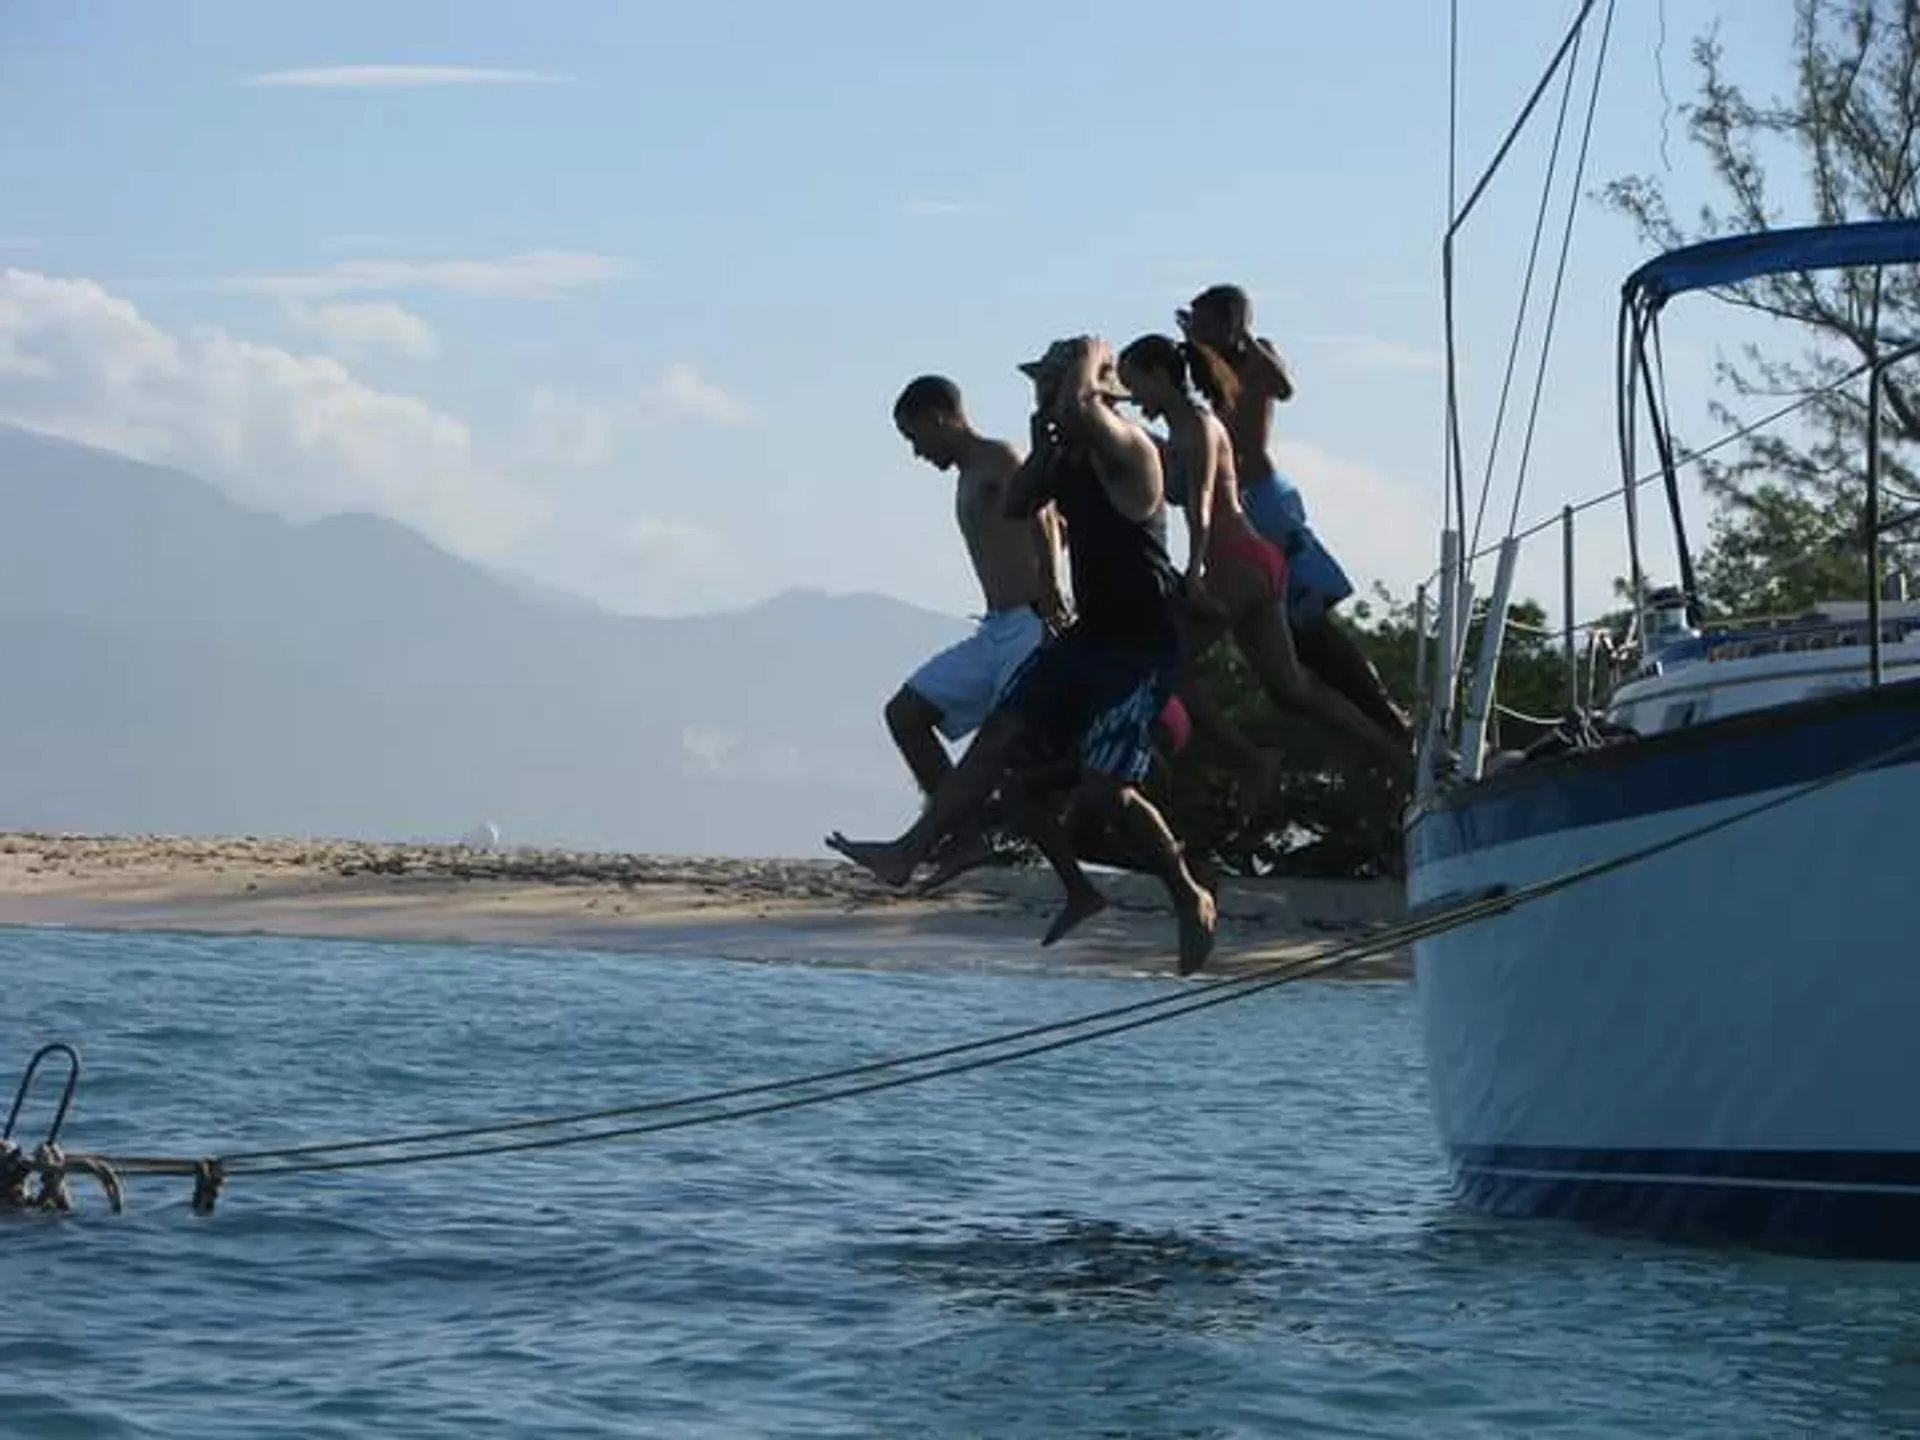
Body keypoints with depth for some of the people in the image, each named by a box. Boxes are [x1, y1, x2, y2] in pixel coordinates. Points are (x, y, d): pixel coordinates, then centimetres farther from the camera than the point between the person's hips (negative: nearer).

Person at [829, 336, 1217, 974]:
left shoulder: (1127, 446, -18)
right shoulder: (1072, 455, 10)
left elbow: (1077, 408, -37)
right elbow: (1017, 505, 14)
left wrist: (1089, 357, -17)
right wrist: (1045, 443, 2)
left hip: (1145, 642, -9)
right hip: (1091, 631, 9)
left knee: (1102, 788, -13)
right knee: (999, 735, 5)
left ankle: (1190, 897, 4)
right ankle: (909, 851, 6)